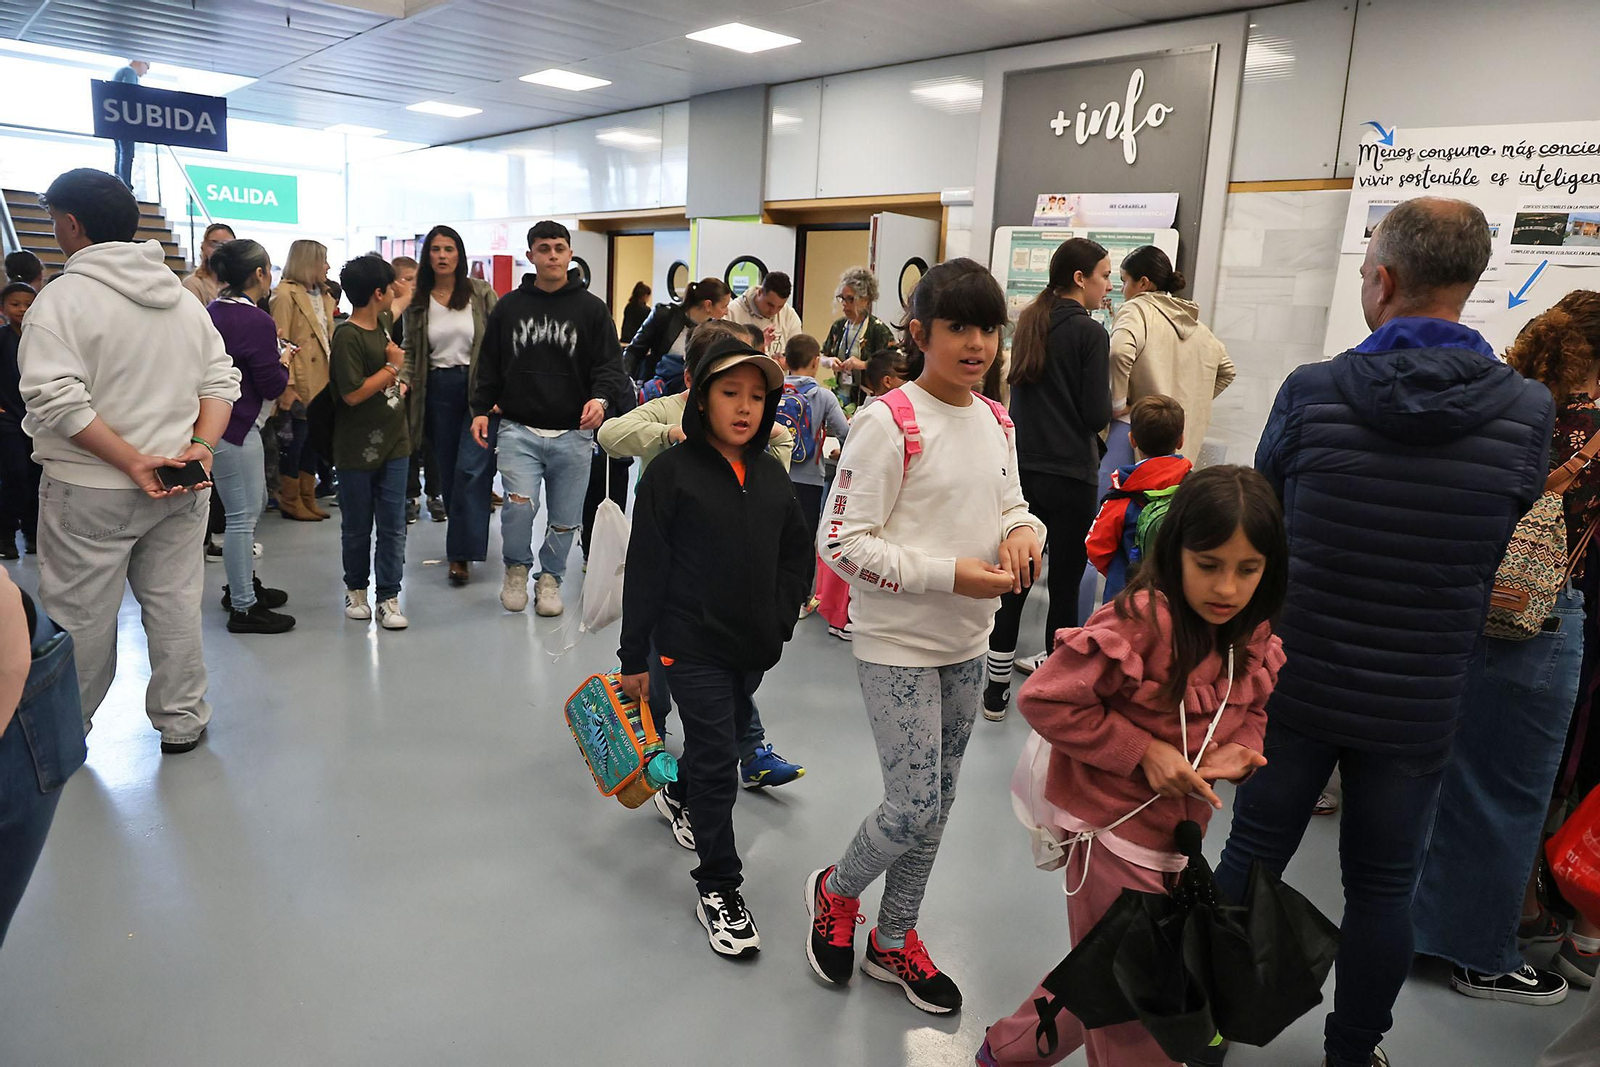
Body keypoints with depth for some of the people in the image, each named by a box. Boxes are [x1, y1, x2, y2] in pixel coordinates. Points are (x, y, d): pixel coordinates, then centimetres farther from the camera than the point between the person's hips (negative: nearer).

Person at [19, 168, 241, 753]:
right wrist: (200, 447, -6)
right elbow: (221, 380, 5)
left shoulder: (64, 296, -11)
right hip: (181, 486, 5)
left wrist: (132, 462, -19)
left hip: (89, 490, -5)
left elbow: (56, 399, -21)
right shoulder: (183, 297, 9)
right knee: (175, 605, 14)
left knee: (80, 617, 9)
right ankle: (182, 722, 25)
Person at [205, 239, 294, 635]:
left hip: (220, 420, 10)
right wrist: (283, 362, 3)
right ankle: (243, 607, 5)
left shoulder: (214, 312, 9)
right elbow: (272, 385, -15)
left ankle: (242, 584, 34)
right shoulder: (256, 321, -19)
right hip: (236, 428, -10)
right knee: (242, 516, -3)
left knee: (252, 505, 22)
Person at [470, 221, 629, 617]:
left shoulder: (591, 309, 3)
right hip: (519, 429, 0)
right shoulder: (508, 307, 9)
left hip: (573, 434, 0)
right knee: (519, 504, -16)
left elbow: (610, 365, -1)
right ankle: (517, 568, 12)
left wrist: (602, 399, -20)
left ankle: (550, 577, 30)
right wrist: (481, 409, 3)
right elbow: (489, 365, 13)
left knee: (564, 518, 7)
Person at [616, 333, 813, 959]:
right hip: (693, 644, -5)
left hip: (755, 646, 6)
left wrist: (782, 618, 4)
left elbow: (798, 551, 15)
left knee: (726, 741, 21)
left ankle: (685, 796, 51)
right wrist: (634, 656, -9)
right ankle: (718, 886, 11)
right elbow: (645, 567, -10)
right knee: (716, 759, -3)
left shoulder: (770, 474, 5)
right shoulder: (673, 471, -11)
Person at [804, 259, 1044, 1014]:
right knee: (914, 808, -4)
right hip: (897, 645, -7)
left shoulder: (995, 421, 5)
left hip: (967, 643, 7)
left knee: (937, 803, 16)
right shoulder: (888, 423, -18)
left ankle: (894, 939, 37)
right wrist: (949, 574, -24)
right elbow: (840, 541, -20)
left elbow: (1011, 502, 18)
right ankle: (836, 891, 29)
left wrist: (1024, 530, -7)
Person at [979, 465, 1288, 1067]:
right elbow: (1043, 699, -23)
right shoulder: (1140, 624, -25)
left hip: (1175, 832, 8)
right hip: (1112, 830, -8)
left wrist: (1237, 751, -8)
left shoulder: (1252, 640, -1)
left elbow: (1252, 711, 15)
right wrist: (1142, 752, -23)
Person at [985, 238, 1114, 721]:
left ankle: (995, 691, 14)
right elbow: (1097, 414, -11)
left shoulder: (1029, 323, 11)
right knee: (1064, 584, 3)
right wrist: (1108, 404, 9)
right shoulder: (1088, 332, -10)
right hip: (1068, 474, -6)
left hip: (1022, 466, 6)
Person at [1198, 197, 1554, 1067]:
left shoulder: (1310, 392, -14)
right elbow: (1495, 547, 4)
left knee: (1253, 850, 15)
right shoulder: (1527, 412, -10)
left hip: (1292, 681, 0)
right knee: (1381, 883, 16)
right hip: (1417, 702, 1)